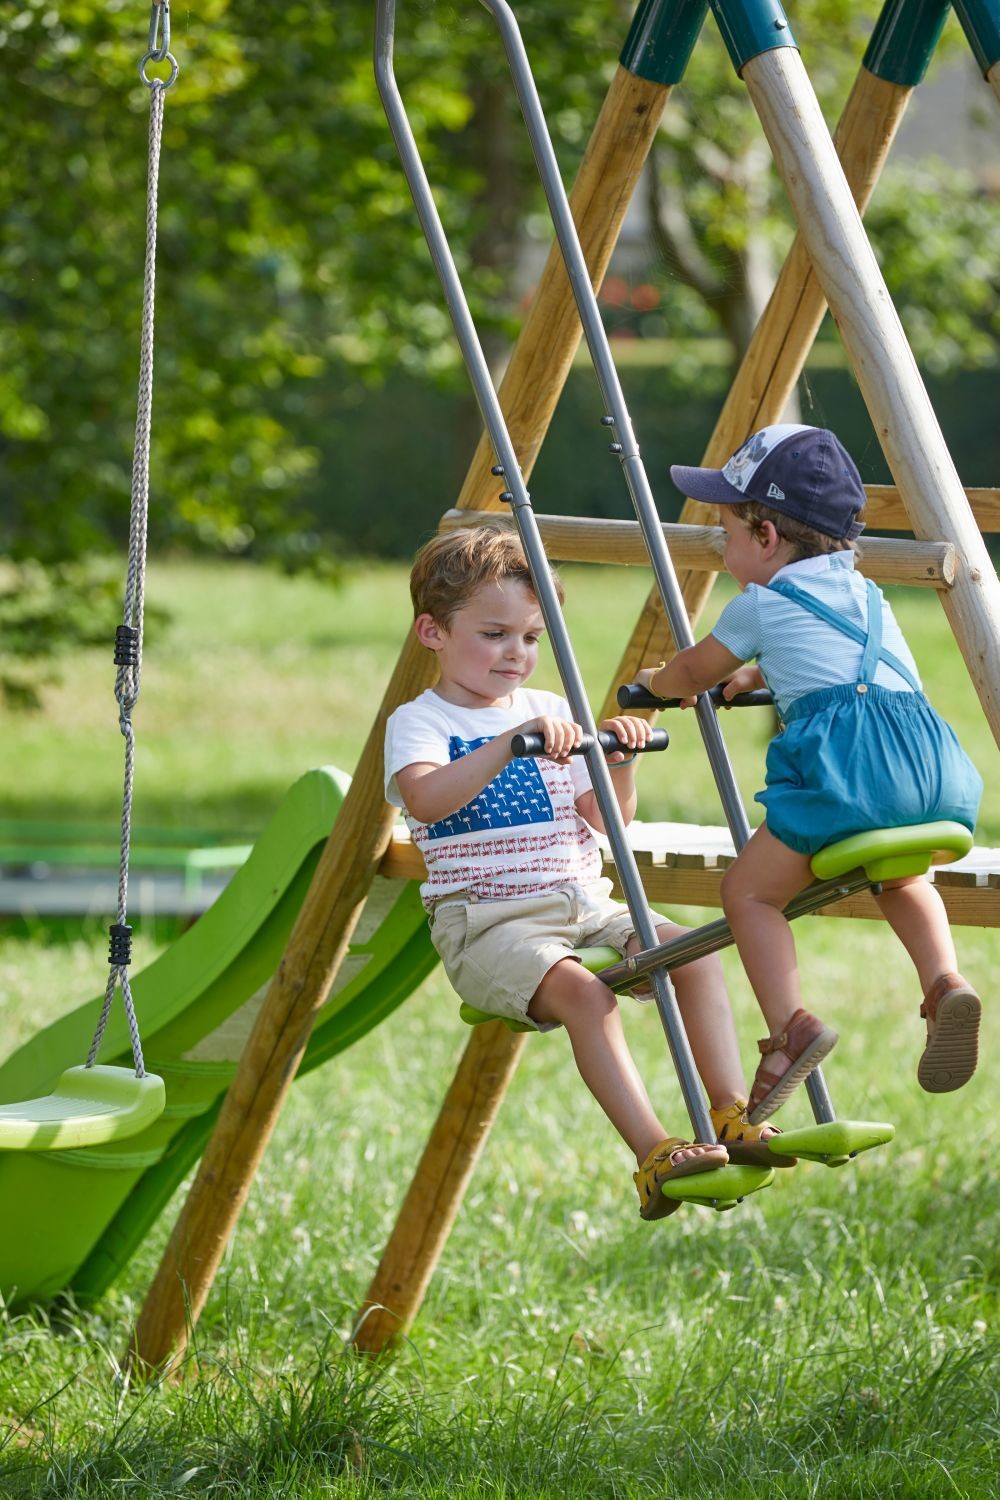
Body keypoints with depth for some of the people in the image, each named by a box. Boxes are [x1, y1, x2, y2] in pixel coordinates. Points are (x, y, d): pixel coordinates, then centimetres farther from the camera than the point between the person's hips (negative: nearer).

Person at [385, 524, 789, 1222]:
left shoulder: (552, 712, 16)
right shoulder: (420, 722, -2)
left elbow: (606, 816, 13)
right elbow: (423, 799, -25)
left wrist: (621, 761, -7)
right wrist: (512, 743, -34)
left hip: (583, 903, 6)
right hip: (486, 920, -6)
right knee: (582, 988, -34)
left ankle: (735, 1117, -17)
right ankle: (655, 1155, -40)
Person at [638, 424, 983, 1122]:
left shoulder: (761, 606, 14)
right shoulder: (866, 596, 32)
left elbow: (693, 674, 30)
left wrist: (655, 681, 51)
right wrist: (758, 676, 64)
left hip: (844, 751, -6)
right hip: (932, 756, 7)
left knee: (750, 889, 4)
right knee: (900, 876, 31)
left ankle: (791, 1023, -16)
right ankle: (946, 981, 3)